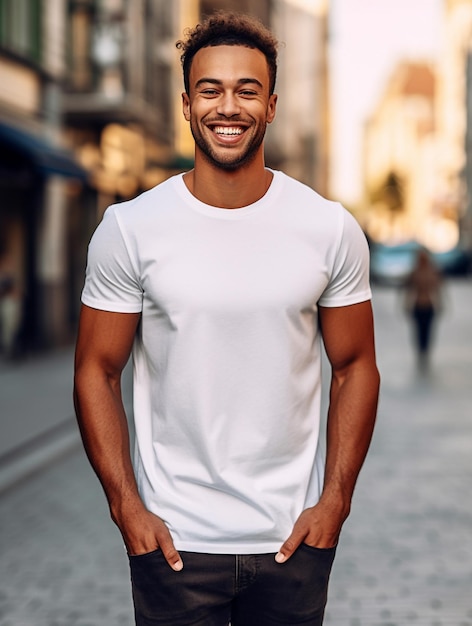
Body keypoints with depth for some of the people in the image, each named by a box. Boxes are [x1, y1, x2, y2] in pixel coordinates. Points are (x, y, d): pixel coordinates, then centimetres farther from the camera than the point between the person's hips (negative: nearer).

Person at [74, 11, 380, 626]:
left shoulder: (332, 230, -3)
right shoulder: (129, 229, -6)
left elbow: (355, 369, 3)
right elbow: (97, 373, -1)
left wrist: (335, 501, -3)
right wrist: (127, 507, -7)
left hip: (294, 537, 1)